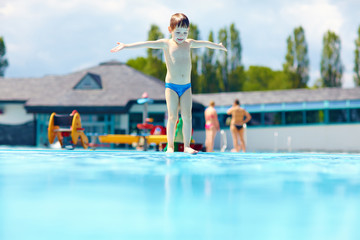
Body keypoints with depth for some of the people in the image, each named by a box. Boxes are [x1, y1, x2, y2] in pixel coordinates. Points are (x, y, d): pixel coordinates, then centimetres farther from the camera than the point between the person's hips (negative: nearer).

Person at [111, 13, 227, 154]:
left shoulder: (189, 43, 10)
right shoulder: (166, 44, -2)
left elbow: (204, 43, 29)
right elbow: (147, 44, -14)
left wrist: (217, 46, 45)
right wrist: (126, 46, -23)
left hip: (186, 86, 3)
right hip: (171, 86, -3)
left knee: (187, 116, -3)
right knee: (172, 117, -5)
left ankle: (187, 146, 2)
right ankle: (170, 146, 4)